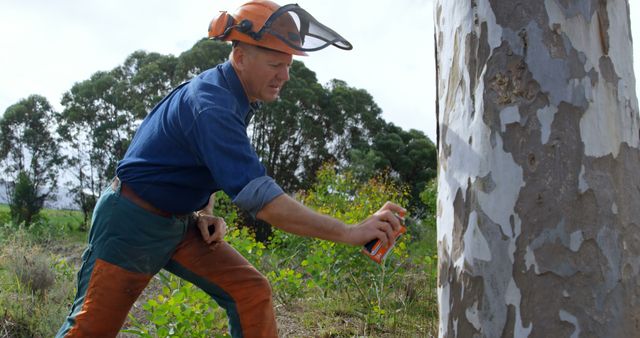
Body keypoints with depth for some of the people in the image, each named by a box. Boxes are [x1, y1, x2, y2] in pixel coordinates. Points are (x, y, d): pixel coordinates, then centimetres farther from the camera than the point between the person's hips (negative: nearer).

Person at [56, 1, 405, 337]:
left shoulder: (233, 94, 1)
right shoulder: (209, 104, -29)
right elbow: (258, 195, -37)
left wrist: (205, 214, -1)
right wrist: (350, 233, -38)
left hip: (181, 222, 8)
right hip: (132, 223, -8)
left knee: (251, 291, -6)